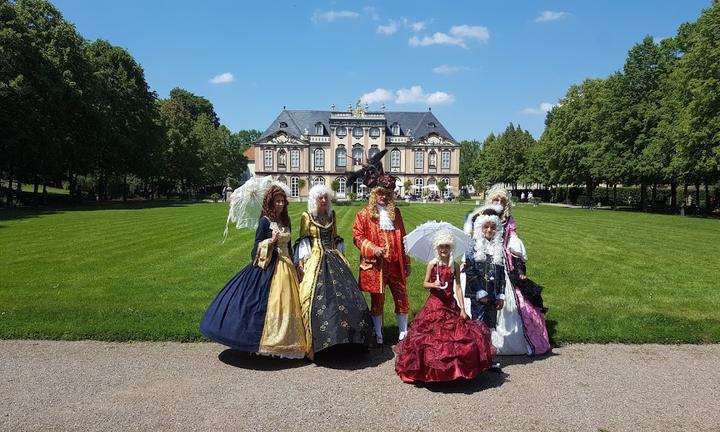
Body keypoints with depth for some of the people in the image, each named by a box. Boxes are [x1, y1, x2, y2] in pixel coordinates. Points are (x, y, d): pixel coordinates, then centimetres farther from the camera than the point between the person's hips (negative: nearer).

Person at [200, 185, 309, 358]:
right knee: (267, 303, -6)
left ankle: (284, 341, 18)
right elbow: (257, 246, -7)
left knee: (285, 303, 8)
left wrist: (294, 263, 15)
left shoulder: (285, 221, 12)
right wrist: (271, 241, -22)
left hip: (286, 266, 7)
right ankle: (264, 341, 5)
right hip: (269, 267, -7)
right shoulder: (265, 221, -7)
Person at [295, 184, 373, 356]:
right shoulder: (307, 217, 2)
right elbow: (303, 241, 0)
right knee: (319, 296, -11)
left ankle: (346, 334, 5)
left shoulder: (331, 215, 14)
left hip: (334, 258, 4)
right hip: (316, 259, -4)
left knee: (343, 292, -5)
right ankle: (318, 340, 0)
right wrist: (301, 261, -10)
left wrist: (340, 256, 12)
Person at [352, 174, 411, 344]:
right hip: (375, 264, -3)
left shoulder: (395, 212, 10)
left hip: (395, 263, 3)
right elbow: (357, 236, -2)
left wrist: (407, 262, 12)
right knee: (377, 299, 7)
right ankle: (378, 335, 21)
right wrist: (372, 248, -18)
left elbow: (402, 238, 12)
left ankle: (403, 333, 22)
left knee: (402, 297, 7)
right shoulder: (364, 214, 0)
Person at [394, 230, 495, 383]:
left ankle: (455, 369, 18)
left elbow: (458, 287, 1)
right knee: (433, 337, 0)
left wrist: (462, 308, -3)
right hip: (434, 304, -2)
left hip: (451, 304, 2)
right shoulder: (432, 264, -2)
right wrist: (433, 284, -19)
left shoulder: (455, 266, 2)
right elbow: (425, 283, 4)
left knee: (457, 335, 1)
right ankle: (431, 371, 15)